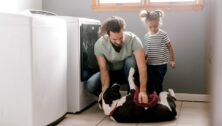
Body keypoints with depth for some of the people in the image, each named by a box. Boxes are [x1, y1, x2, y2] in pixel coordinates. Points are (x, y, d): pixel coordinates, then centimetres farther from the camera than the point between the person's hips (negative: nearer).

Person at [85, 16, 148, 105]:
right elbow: (103, 69, -22)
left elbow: (142, 67, -35)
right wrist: (104, 90, -37)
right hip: (111, 73, 1)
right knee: (90, 85, -26)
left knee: (131, 61, -36)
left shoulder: (133, 39, -29)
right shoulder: (99, 45, -25)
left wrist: (143, 90, -46)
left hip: (129, 73, -1)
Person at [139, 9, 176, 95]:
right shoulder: (146, 36, 1)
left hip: (161, 65, -3)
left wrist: (172, 60, -3)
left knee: (158, 84, 2)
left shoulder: (163, 34, -11)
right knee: (149, 84, 5)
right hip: (150, 65, 4)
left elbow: (169, 47, -3)